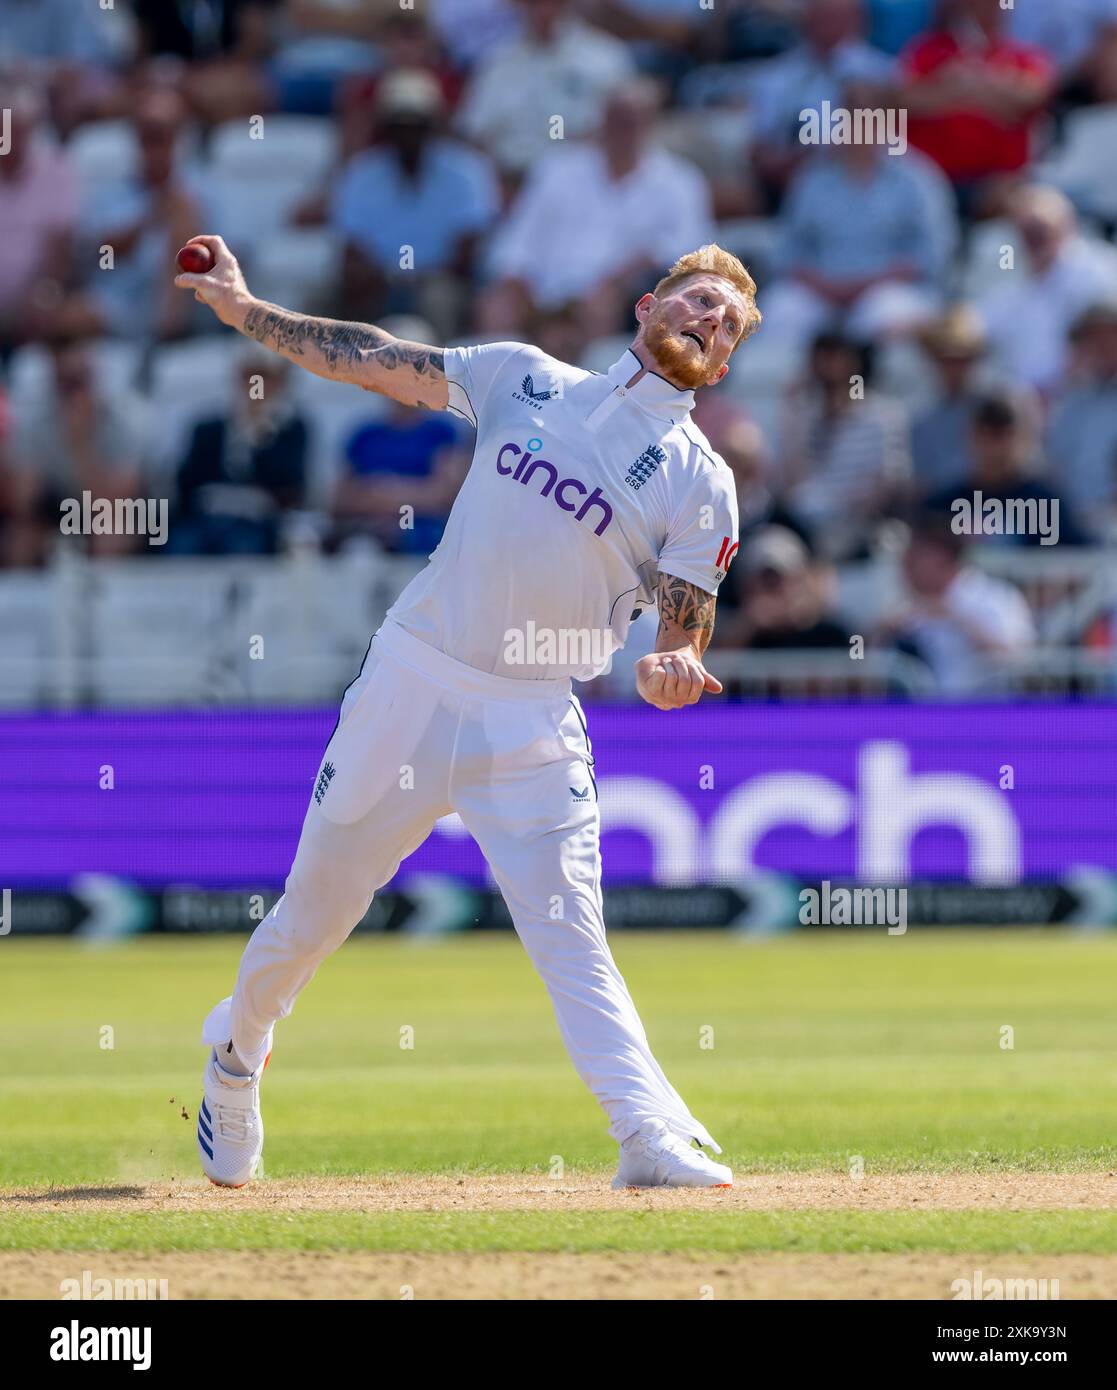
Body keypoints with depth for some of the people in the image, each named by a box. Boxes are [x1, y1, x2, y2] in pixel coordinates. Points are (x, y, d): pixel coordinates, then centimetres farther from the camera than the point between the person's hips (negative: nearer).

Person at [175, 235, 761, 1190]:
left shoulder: (700, 482, 1)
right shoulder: (526, 380, 7)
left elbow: (686, 629, -6)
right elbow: (372, 360, 13)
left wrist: (677, 670, -29)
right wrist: (245, 308, 11)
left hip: (535, 724, -2)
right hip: (411, 682, 2)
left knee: (569, 933, -16)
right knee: (318, 904, 12)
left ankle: (652, 1134, -24)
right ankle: (237, 1050, 38)